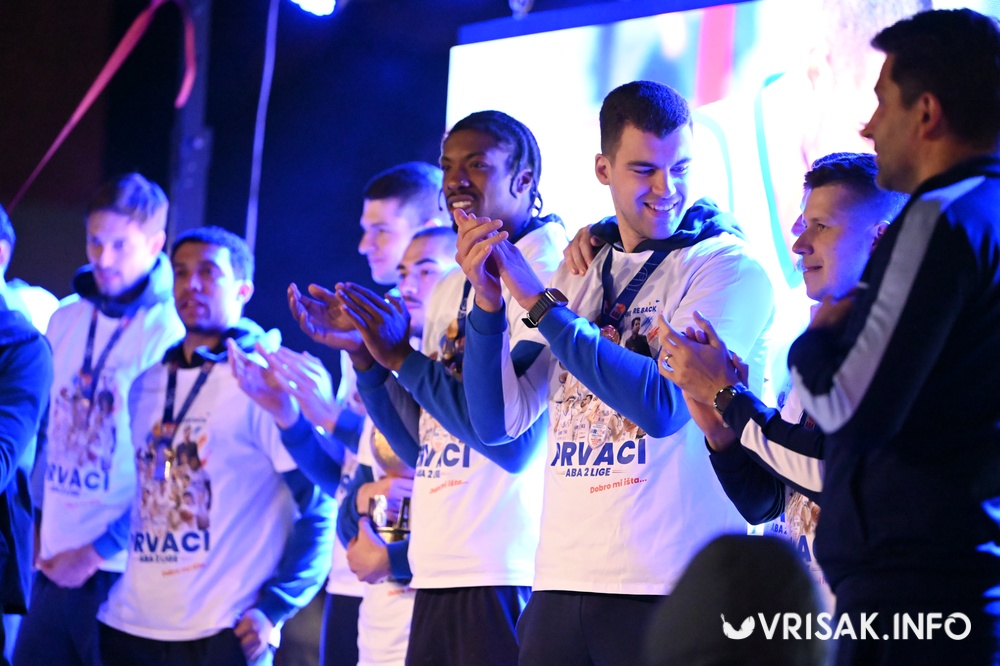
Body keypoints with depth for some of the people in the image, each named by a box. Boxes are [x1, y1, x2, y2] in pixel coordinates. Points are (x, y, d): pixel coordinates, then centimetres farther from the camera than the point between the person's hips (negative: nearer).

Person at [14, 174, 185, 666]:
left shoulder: (173, 333, -10)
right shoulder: (67, 318, 11)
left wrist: (100, 550, -10)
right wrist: (40, 524, 13)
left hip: (120, 570, -6)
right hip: (56, 564, 6)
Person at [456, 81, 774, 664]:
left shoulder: (731, 269, -5)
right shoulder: (579, 275, 12)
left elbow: (665, 405, -18)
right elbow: (499, 421, 9)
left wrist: (539, 303, -14)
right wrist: (489, 301, -6)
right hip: (561, 581, 5)